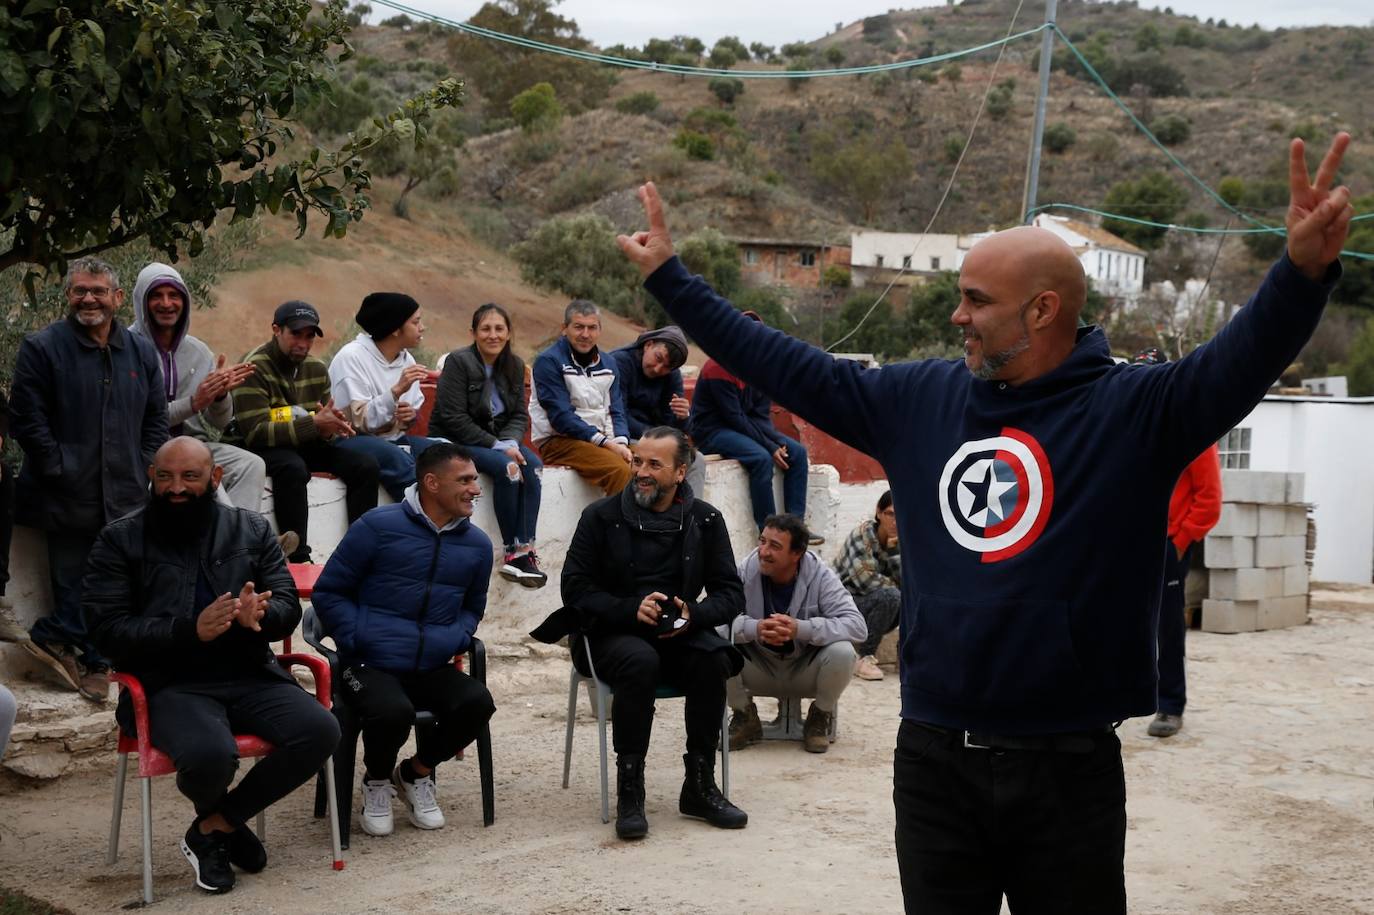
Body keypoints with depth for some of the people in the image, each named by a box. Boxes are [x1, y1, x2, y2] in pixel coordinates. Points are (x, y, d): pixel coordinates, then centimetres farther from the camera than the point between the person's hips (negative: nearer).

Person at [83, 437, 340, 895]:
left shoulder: (251, 529, 12)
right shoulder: (119, 540, 3)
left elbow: (289, 607, 7)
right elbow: (107, 629, -6)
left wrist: (258, 616, -19)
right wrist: (189, 631, -21)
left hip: (250, 676, 4)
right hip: (170, 684, -4)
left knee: (320, 731, -22)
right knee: (211, 754, -35)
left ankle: (215, 825, 0)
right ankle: (221, 818, 7)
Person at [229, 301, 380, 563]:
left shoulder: (317, 368, 6)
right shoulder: (254, 368, -15)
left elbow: (324, 427, 11)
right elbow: (255, 432, -23)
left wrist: (331, 427, -16)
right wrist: (314, 424, -29)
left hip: (305, 446, 7)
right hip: (261, 448, -7)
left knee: (366, 465, -13)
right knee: (293, 468, -38)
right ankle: (298, 558, -34)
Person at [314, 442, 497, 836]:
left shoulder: (477, 544, 9)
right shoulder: (378, 526, -5)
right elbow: (328, 592, 1)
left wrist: (455, 640, 4)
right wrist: (357, 641, -10)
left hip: (433, 669, 4)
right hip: (370, 666, -4)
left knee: (478, 702, -25)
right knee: (393, 711, -35)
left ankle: (417, 773, 6)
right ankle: (377, 781, 3)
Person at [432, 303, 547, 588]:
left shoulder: (514, 365, 6)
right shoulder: (458, 362, -13)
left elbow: (520, 415, 7)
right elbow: (454, 419, -18)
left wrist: (510, 442, -15)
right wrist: (497, 446, -22)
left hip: (497, 439, 6)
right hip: (454, 442, -6)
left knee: (532, 465, -23)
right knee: (506, 467, -31)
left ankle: (525, 550, -26)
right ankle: (513, 551, -23)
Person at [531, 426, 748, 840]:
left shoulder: (704, 520, 5)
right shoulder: (602, 516, -1)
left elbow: (730, 593, 6)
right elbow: (575, 587, -3)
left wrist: (693, 614, -16)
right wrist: (631, 609, -19)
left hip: (678, 634, 2)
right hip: (610, 634, -2)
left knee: (713, 660, -29)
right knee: (641, 662, -36)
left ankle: (700, 786, -17)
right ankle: (629, 790, -26)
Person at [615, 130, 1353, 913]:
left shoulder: (1134, 410, -7)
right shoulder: (920, 399, 5)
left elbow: (1242, 360, -24)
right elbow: (784, 366, 12)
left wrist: (1304, 271, -44)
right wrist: (671, 278, 16)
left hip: (1068, 768, -3)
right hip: (931, 760, 4)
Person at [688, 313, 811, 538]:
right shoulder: (718, 368, -18)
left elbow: (762, 415, 5)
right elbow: (734, 418, -22)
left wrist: (778, 441, -15)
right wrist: (771, 446, -23)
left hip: (746, 429, 8)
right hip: (711, 432, -8)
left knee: (797, 452, -7)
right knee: (761, 458, -32)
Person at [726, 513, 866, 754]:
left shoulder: (820, 576, -17)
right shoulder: (745, 571, -15)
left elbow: (857, 626, -26)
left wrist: (800, 628, -39)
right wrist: (755, 629, -42)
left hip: (805, 671, -1)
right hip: (759, 669, 1)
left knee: (842, 652, -30)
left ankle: (820, 718, 2)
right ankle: (745, 718, 3)